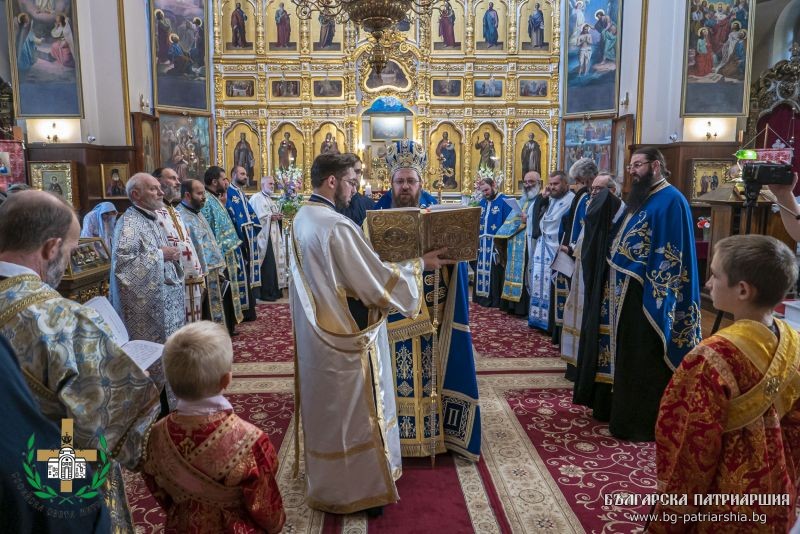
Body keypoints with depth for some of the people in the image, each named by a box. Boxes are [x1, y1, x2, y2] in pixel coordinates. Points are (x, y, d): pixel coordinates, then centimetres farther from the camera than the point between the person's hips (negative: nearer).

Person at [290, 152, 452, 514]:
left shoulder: (302, 218, 5)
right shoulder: (337, 227, -26)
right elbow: (376, 281, -23)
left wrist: (371, 254, 14)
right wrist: (419, 265, -11)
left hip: (315, 334, 10)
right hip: (345, 337, -10)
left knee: (326, 408, 23)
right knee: (351, 413, 7)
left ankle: (325, 480, 40)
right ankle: (353, 489, 24)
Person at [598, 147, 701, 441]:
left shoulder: (671, 200, -14)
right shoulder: (642, 197, 15)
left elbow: (670, 254, -20)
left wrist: (654, 292, -22)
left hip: (647, 294, -9)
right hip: (628, 291, 10)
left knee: (644, 361, 1)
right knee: (628, 357, 16)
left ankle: (643, 424, 14)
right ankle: (628, 415, 29)